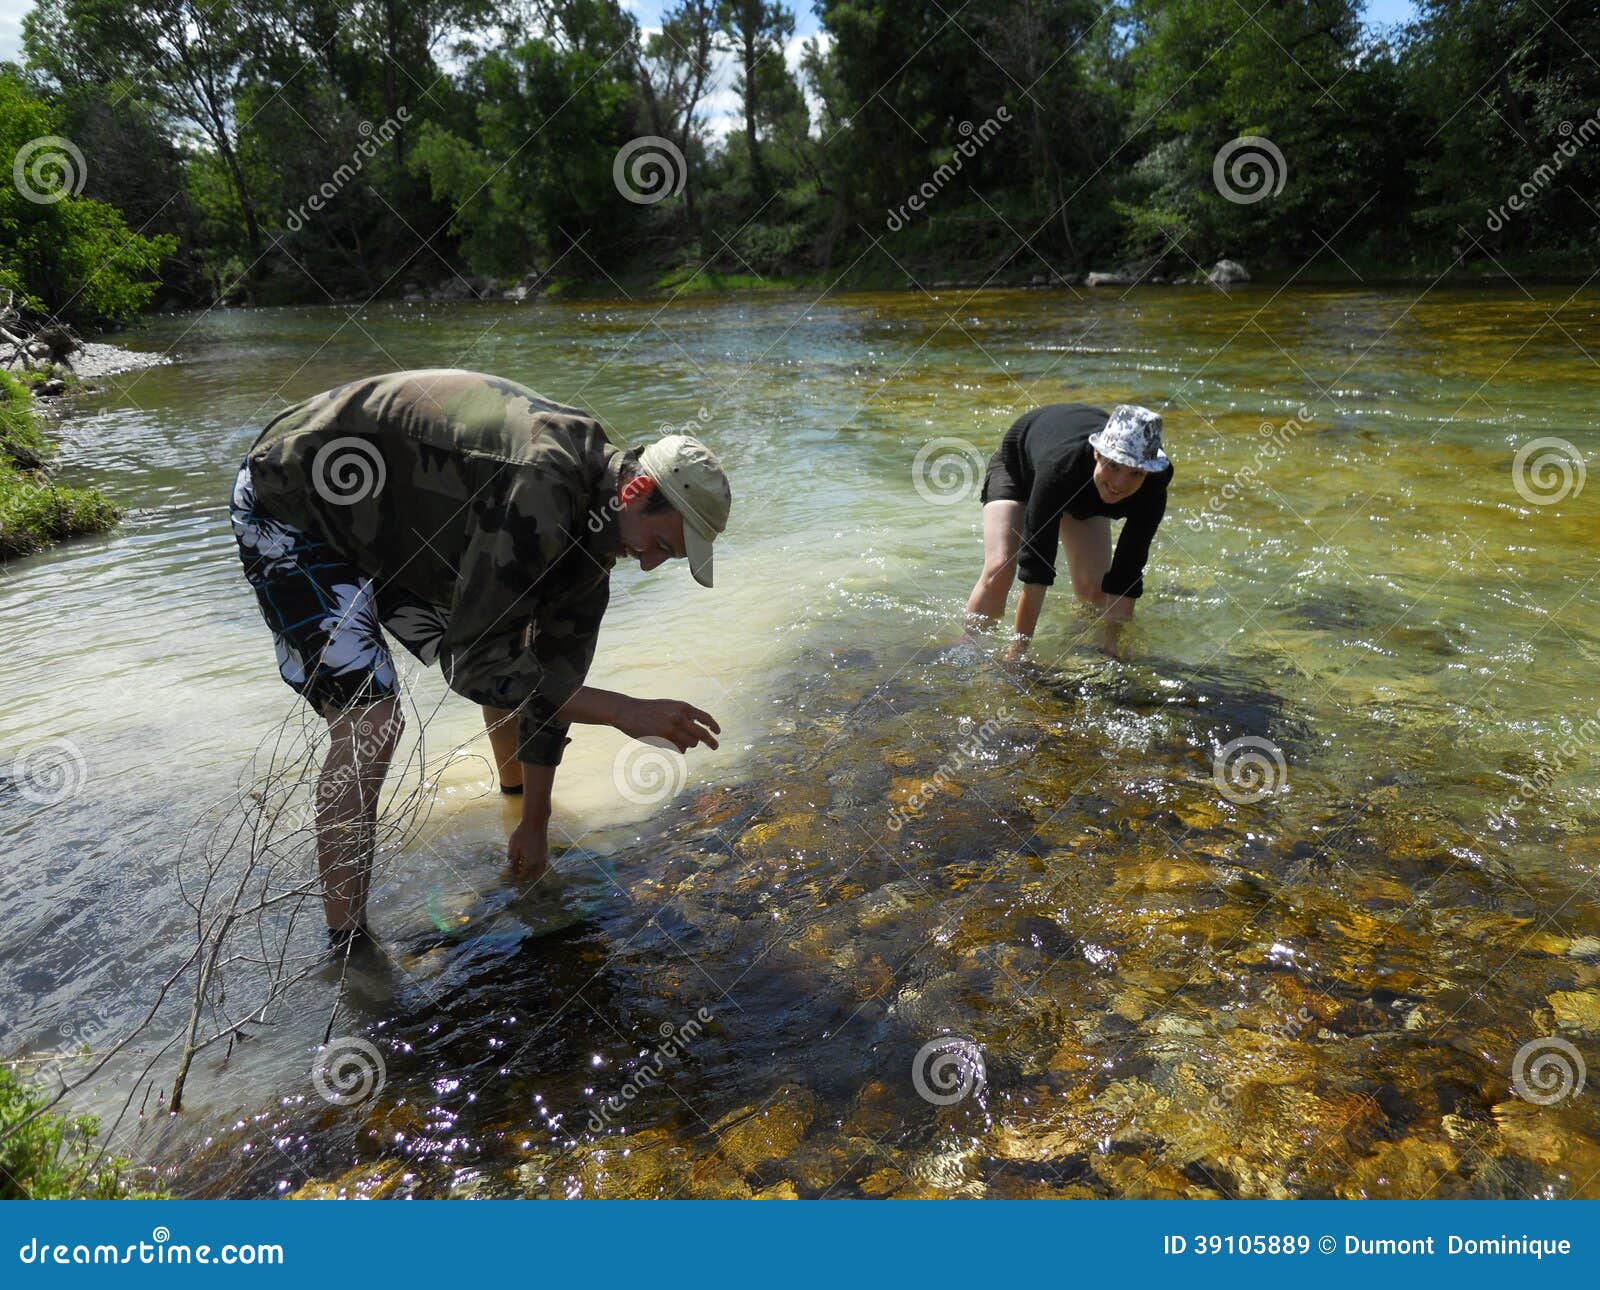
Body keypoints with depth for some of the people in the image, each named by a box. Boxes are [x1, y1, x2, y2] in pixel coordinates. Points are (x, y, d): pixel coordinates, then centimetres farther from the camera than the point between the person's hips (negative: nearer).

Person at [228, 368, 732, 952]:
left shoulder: (589, 521, -6)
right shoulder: (538, 491, -36)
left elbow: (552, 680, 0)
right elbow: (473, 663, -34)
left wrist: (534, 825, 4)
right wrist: (627, 712, -34)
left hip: (390, 528, 8)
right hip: (290, 505, -8)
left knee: (515, 668, 10)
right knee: (370, 723, -20)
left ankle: (518, 798, 38)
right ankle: (346, 946, -7)